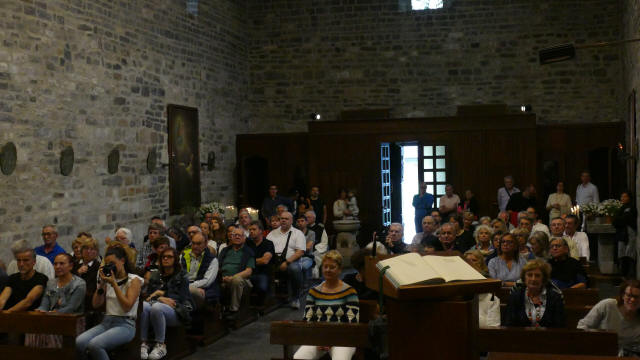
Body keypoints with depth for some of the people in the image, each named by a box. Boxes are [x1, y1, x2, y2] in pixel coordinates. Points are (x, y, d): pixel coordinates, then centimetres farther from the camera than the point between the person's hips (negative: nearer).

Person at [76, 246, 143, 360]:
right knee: (80, 342, -25)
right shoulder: (109, 279, 17)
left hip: (125, 324, -5)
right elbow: (95, 304, 11)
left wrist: (114, 283, -12)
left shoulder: (134, 280, 2)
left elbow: (127, 307, -11)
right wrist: (102, 283, 2)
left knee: (94, 344, -31)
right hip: (106, 322, 5)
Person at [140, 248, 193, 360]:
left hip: (175, 312, -4)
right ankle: (143, 343, -31)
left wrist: (161, 293, -4)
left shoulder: (182, 277, 10)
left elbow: (180, 299, -1)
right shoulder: (155, 276, 23)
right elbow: (148, 296, 14)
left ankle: (160, 345, -28)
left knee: (157, 307, -38)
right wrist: (161, 298, -8)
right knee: (143, 305, -31)